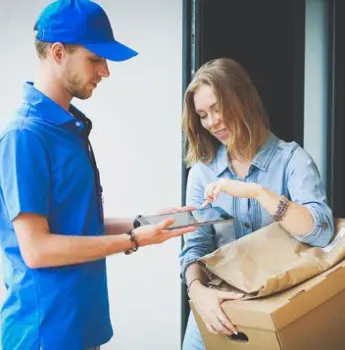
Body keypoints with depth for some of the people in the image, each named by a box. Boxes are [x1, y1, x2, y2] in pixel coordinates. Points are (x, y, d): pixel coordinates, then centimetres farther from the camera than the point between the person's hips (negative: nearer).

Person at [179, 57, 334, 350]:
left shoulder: (291, 159, -9)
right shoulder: (202, 170, 1)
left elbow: (321, 232, -21)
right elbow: (195, 245, -4)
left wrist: (257, 191, -28)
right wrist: (197, 289, -22)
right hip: (217, 308, 3)